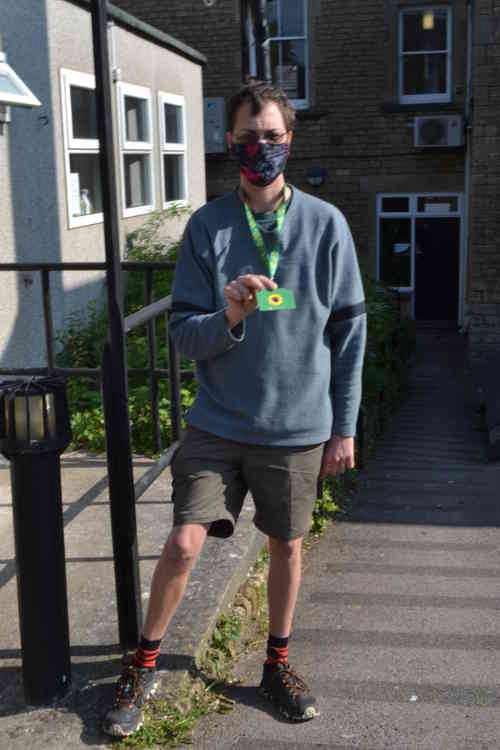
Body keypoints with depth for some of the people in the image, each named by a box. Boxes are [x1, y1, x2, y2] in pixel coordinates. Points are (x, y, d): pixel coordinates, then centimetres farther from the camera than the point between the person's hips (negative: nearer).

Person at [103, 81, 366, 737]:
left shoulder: (325, 223, -2)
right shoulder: (206, 227, -2)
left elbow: (349, 331, 1)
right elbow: (183, 332, -3)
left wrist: (344, 427, 0)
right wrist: (227, 317, -25)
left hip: (299, 429, 1)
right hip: (218, 423, 0)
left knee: (288, 544, 13)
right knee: (184, 542, -4)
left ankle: (278, 663, 36)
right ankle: (144, 666, 20)